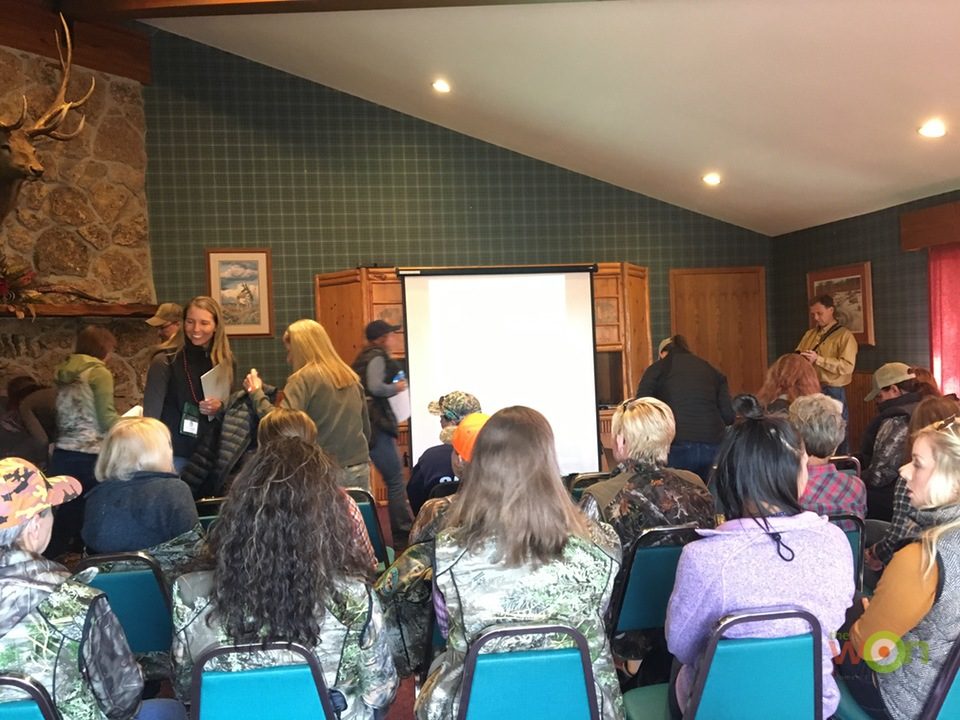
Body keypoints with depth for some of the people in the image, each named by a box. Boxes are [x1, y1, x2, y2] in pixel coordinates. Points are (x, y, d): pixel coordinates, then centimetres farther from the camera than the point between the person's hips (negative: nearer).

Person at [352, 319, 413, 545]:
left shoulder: (365, 357, 18)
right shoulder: (378, 357, -10)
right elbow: (375, 387, -24)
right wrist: (397, 387, -9)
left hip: (363, 425, 10)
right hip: (376, 425, -10)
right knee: (396, 479, -3)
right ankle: (403, 533, 2)